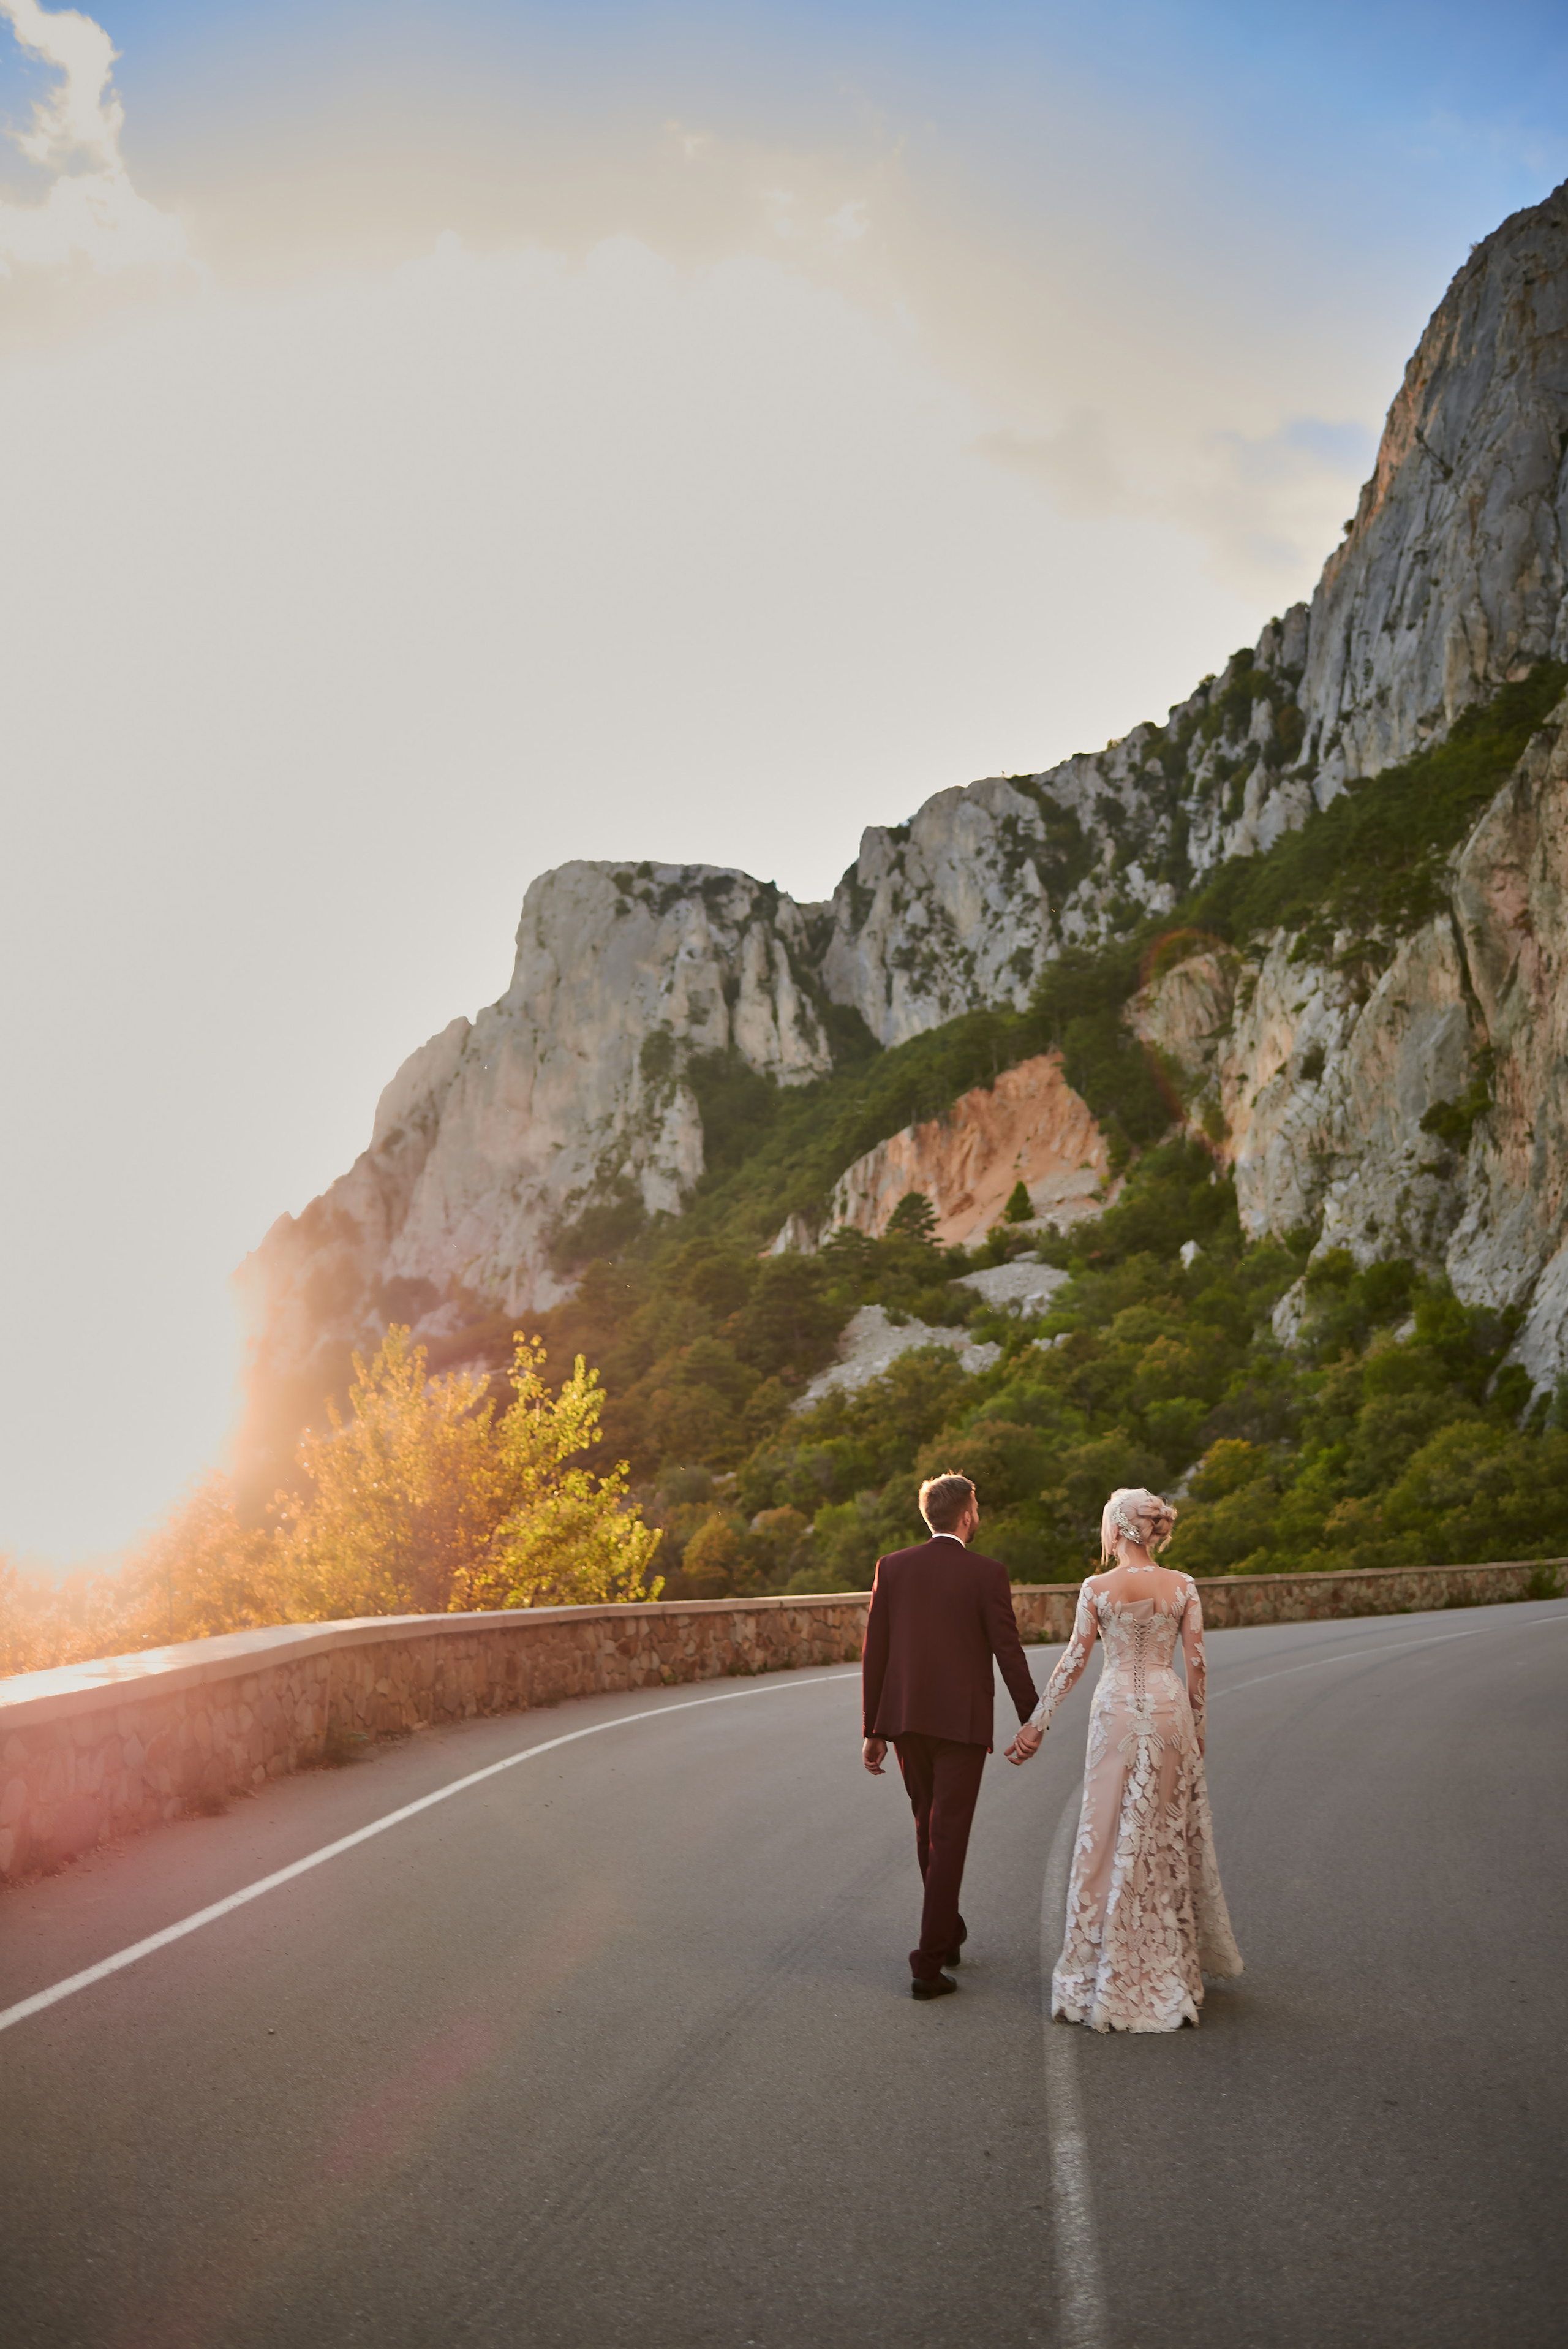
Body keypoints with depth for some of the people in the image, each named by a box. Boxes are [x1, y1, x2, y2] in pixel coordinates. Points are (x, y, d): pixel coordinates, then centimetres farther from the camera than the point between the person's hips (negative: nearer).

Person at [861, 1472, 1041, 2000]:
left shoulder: (892, 1568, 1)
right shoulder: (987, 1574, -8)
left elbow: (874, 1653, 2)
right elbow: (1009, 1654, -7)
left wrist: (873, 1730, 8)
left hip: (905, 1718, 4)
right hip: (963, 1720, -4)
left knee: (929, 1828, 20)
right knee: (948, 1838, 1)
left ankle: (948, 1933, 36)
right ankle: (929, 1963, -2)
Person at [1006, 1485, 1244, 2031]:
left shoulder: (1097, 1588, -7)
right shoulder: (1183, 1586, -1)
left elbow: (1073, 1662, -5)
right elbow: (1196, 1664, 0)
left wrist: (1037, 1723, 1)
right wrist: (1198, 1725, 12)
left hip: (1117, 1709, -2)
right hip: (1168, 1706, 2)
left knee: (1110, 1832, 6)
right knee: (1169, 1832, 14)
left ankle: (1111, 1970, 11)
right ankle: (1173, 1962, 26)